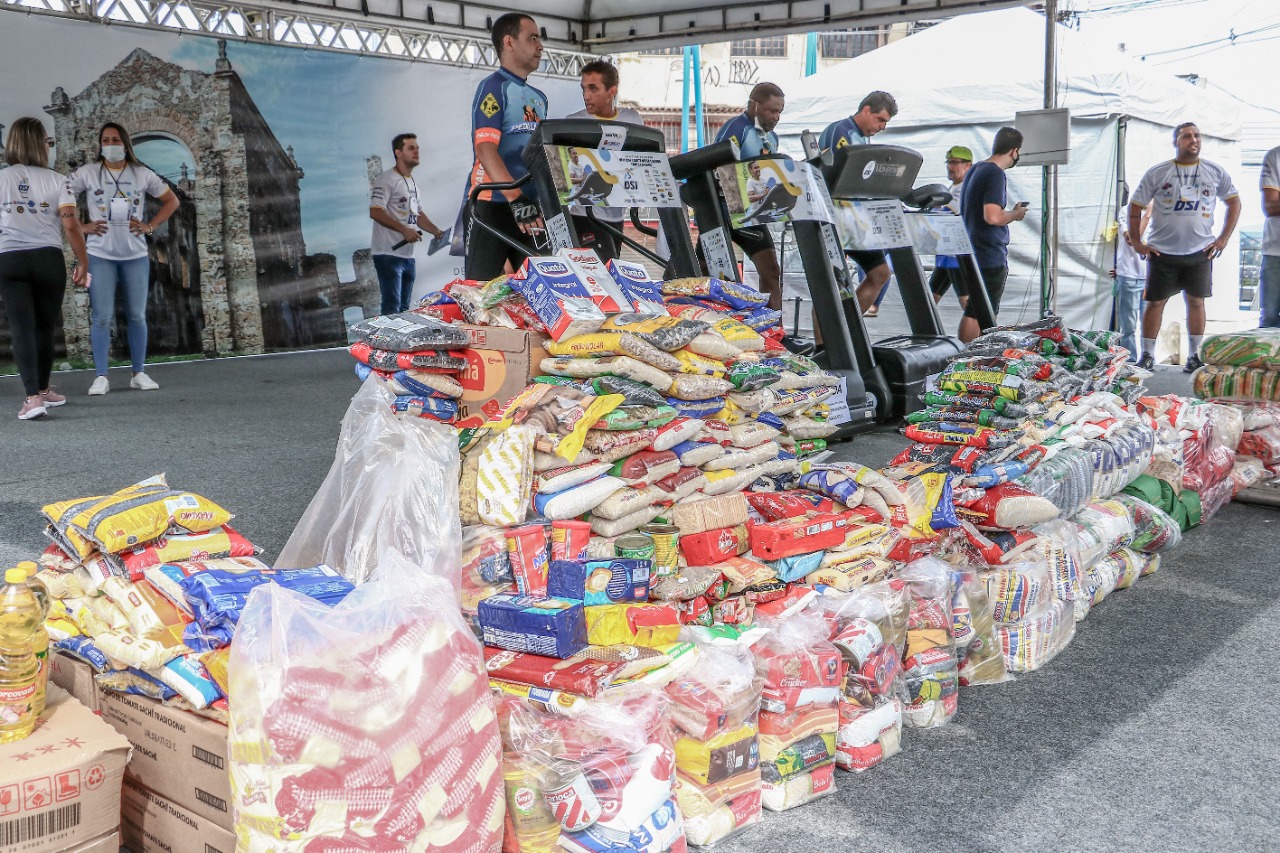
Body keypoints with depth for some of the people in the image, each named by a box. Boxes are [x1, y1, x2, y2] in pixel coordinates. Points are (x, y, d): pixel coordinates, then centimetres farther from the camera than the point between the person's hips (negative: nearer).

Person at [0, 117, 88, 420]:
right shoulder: (57, 181, 1)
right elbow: (70, 225, -6)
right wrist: (82, 262, 3)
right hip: (48, 258, 0)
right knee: (45, 328, 13)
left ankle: (34, 397, -15)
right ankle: (43, 390, 27)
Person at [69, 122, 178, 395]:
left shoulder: (142, 174, 5)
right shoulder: (87, 173, 0)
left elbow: (171, 200, 13)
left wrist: (151, 225, 2)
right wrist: (81, 227, -5)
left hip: (135, 255, 2)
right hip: (100, 256, -2)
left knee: (137, 316, 6)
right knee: (102, 317, -5)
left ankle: (138, 374, 15)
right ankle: (101, 377, 0)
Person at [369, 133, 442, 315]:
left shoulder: (413, 182, 19)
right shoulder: (386, 180, -9)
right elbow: (375, 212, -18)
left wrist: (436, 231, 8)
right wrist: (404, 230, -24)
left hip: (408, 255, 9)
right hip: (389, 254, -9)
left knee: (404, 308, 13)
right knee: (392, 307, -12)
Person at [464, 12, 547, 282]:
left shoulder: (539, 98, 18)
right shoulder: (493, 87, -6)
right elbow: (486, 150, -18)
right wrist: (516, 198, -29)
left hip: (532, 206, 8)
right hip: (493, 203, -8)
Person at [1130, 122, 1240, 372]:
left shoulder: (1215, 172, 5)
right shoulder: (1157, 173, -1)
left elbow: (1234, 202, 13)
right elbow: (1135, 206, 4)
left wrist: (1224, 238, 4)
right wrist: (1137, 242, -1)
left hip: (1200, 251, 1)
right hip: (1162, 251, -1)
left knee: (1196, 302, 5)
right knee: (1155, 302, 2)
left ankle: (1195, 355, 14)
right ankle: (1147, 355, 10)